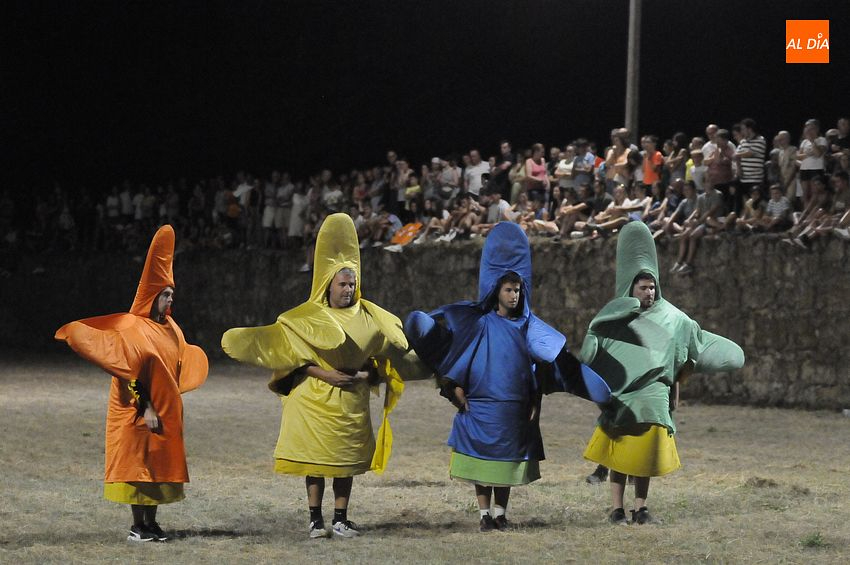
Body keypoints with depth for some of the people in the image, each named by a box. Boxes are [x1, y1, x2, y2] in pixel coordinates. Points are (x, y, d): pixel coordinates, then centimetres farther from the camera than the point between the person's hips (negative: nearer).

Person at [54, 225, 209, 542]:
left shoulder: (169, 328, 11)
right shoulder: (134, 329, -13)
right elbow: (132, 374, -19)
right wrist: (145, 409, -23)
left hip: (166, 410, 8)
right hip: (137, 411, -8)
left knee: (159, 464, 9)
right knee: (137, 462, -4)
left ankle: (151, 522, 15)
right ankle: (138, 526, -1)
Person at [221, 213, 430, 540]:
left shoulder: (369, 318, 4)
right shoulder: (307, 318, -3)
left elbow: (391, 354, 6)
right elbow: (291, 354, -7)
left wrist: (364, 375, -11)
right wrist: (323, 374, -18)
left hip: (351, 401, 3)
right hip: (315, 400, -2)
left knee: (346, 462, 5)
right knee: (315, 462, 0)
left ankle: (340, 521, 14)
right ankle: (316, 520, 9)